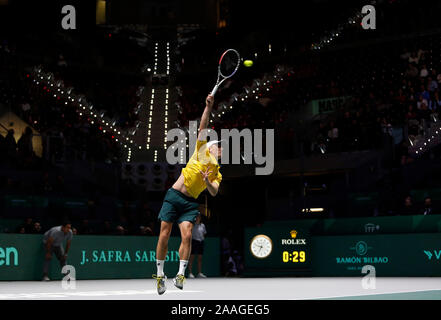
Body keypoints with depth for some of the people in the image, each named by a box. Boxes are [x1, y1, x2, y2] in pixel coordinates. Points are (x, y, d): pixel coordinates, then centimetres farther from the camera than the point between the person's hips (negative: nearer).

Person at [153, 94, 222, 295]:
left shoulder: (217, 174, 16)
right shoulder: (202, 151, 11)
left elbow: (214, 193, 1)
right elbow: (203, 127, 4)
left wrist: (207, 182, -19)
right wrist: (208, 107, -5)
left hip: (189, 203, 2)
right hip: (173, 196, -2)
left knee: (187, 236, -17)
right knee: (164, 236, -4)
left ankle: (180, 275, -14)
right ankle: (160, 274, 7)